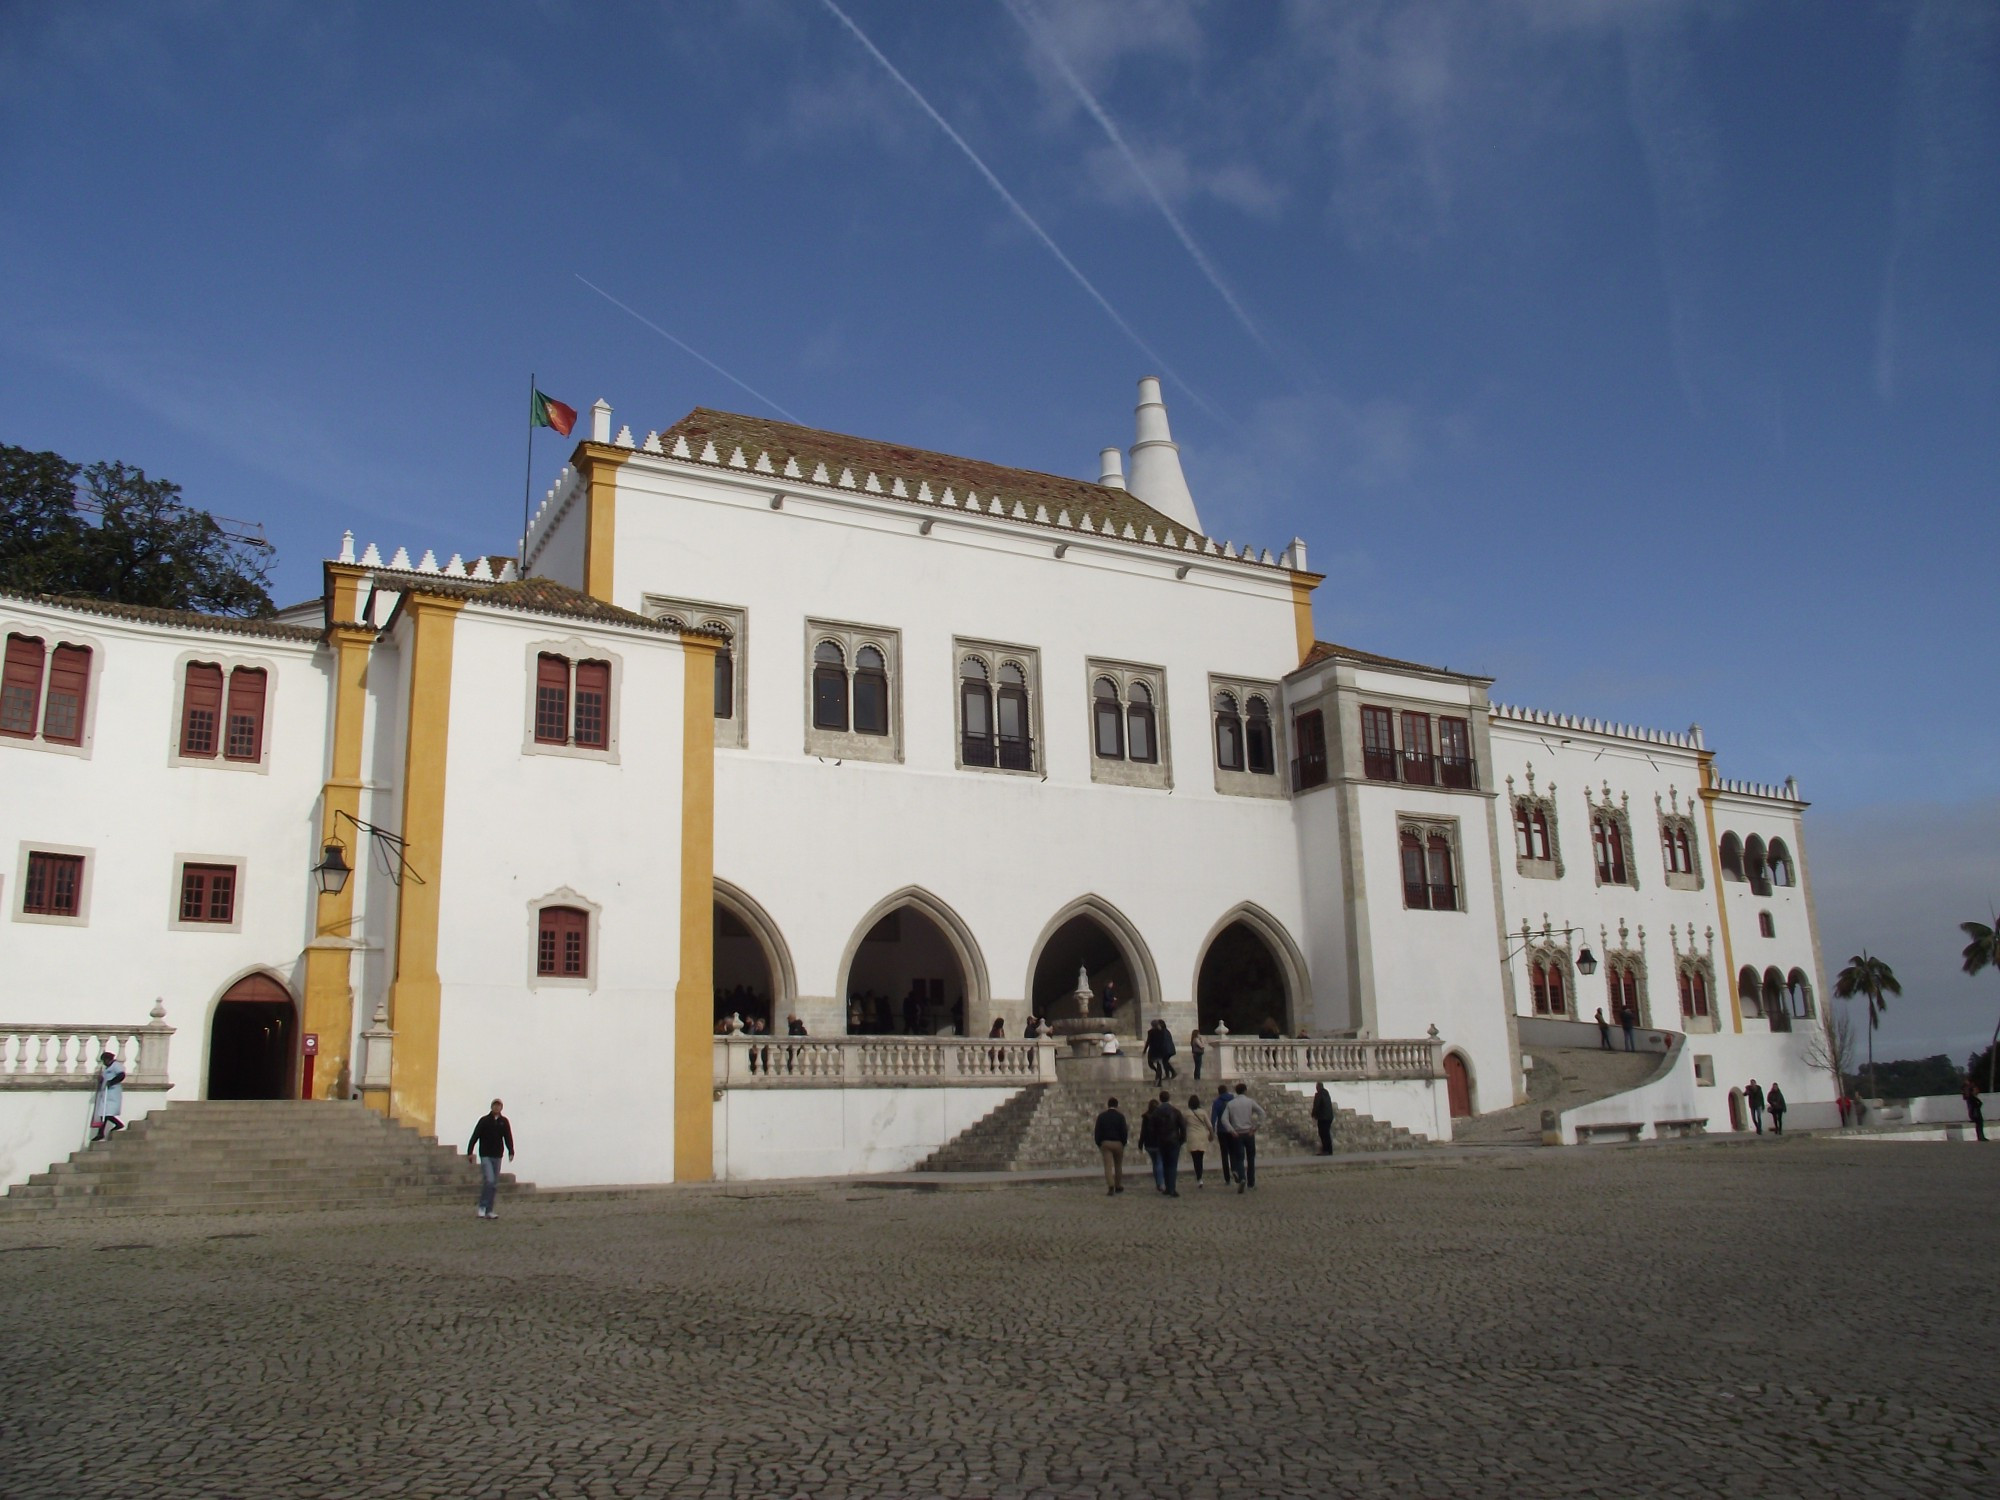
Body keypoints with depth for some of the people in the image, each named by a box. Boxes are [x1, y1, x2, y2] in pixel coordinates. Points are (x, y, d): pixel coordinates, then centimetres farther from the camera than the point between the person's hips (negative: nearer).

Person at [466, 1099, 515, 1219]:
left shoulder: (504, 1121, 5)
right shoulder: (484, 1120, -3)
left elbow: (508, 1137, 0)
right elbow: (475, 1136, -3)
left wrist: (511, 1152, -12)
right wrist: (470, 1152, -9)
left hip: (497, 1156, 4)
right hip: (485, 1155, -4)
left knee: (494, 1185, 5)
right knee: (489, 1180, -17)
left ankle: (489, 1211, 13)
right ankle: (482, 1207, -4)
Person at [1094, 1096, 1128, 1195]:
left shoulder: (1101, 1116, 1)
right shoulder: (1120, 1117, -4)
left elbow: (1097, 1132, -1)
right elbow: (1124, 1132, -7)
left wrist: (1099, 1144, 8)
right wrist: (1123, 1143, 6)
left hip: (1105, 1143, 0)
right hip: (1118, 1143, 0)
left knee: (1108, 1166, -4)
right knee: (1118, 1165, 16)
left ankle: (1110, 1186, -20)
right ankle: (1118, 1186, 24)